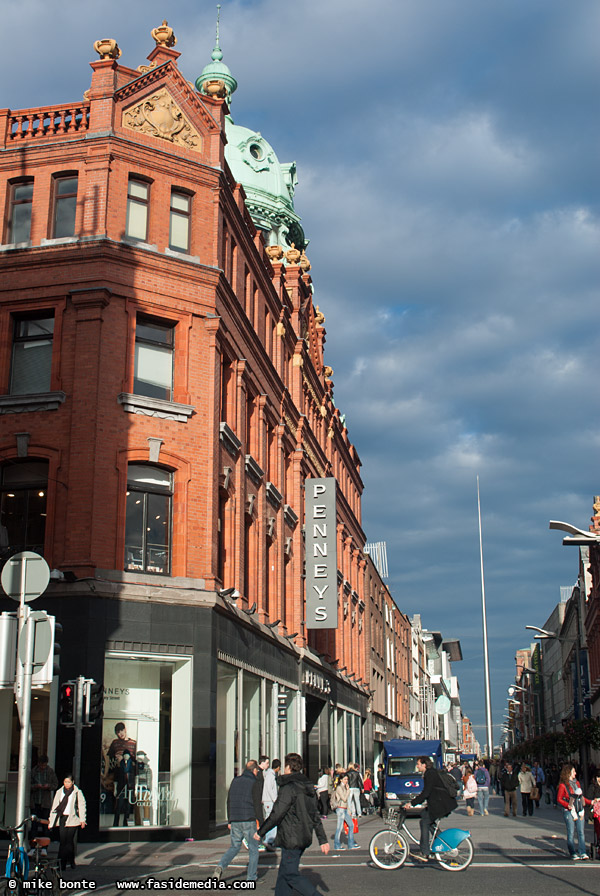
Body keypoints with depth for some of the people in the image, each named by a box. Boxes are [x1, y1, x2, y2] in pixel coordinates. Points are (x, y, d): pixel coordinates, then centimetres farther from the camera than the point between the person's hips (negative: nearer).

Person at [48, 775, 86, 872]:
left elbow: (82, 806, 3)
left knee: (69, 840, -4)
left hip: (72, 819, -2)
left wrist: (82, 820, -2)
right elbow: (54, 806, 14)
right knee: (63, 841, -3)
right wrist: (50, 821, 12)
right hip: (62, 819, 2)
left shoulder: (77, 793, 3)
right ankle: (62, 863, 0)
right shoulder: (59, 792, 12)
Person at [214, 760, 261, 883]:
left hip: (235, 821, 5)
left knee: (234, 847, 16)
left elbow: (229, 801, 13)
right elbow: (256, 803, -11)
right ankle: (251, 877, 11)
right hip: (249, 820, -5)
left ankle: (220, 866, -6)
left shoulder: (235, 781, 11)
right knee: (253, 849, 10)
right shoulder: (254, 782, -7)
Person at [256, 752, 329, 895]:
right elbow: (316, 816, 13)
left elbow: (276, 815, -17)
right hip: (305, 838, 9)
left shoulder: (288, 788, -16)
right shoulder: (308, 788, 11)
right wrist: (323, 839, 15)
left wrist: (261, 831, -5)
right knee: (283, 872, 16)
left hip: (291, 839, -9)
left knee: (291, 874, -3)